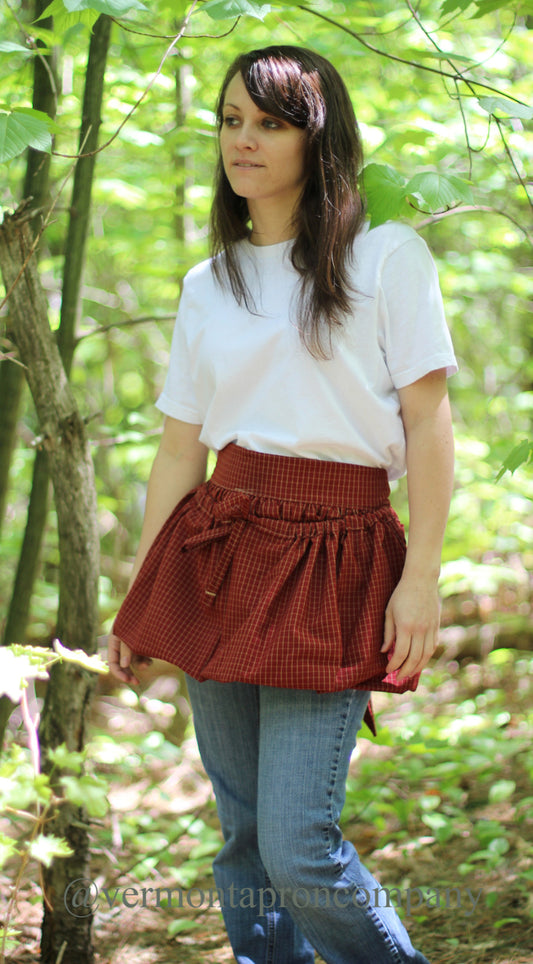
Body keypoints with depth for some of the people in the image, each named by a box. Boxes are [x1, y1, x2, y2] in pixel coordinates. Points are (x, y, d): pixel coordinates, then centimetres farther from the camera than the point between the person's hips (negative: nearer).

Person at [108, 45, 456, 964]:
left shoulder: (388, 256, 1)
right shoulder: (207, 285, 14)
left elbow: (429, 422, -3)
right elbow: (178, 447, 16)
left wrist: (421, 577, -12)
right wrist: (138, 600, 14)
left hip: (334, 554, -5)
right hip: (219, 547, 5)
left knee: (298, 851, -12)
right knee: (242, 836, 7)